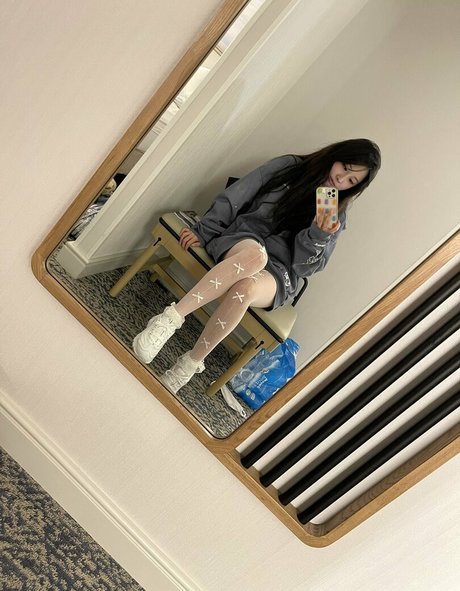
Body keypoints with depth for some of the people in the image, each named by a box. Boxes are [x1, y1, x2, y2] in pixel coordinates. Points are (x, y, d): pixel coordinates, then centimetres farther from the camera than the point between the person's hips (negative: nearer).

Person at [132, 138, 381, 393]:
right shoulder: (288, 166, 10)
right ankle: (170, 318, -38)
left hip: (277, 272, 0)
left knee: (246, 288, -37)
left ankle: (190, 363, -22)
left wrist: (319, 235, -16)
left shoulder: (335, 217, 12)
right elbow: (234, 198, 6)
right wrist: (202, 231, -1)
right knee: (255, 254, -39)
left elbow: (305, 265, 2)